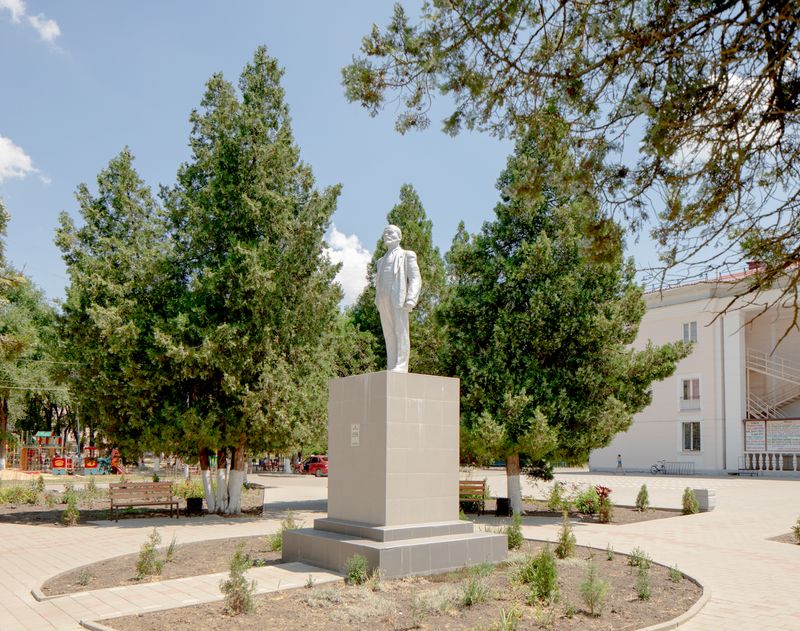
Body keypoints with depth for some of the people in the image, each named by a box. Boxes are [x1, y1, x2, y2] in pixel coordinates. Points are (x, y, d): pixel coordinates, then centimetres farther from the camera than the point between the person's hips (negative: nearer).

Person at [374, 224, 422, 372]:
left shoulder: (407, 256, 12)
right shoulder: (381, 261, 31)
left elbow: (415, 279, 1)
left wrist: (411, 299, -14)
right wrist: (377, 302, 10)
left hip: (399, 299, -6)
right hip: (384, 301, 6)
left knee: (401, 332, -11)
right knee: (389, 335, 2)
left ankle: (400, 367, -16)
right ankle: (391, 368, 1)